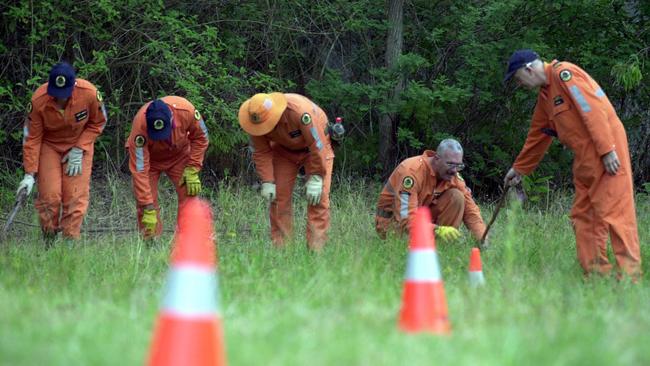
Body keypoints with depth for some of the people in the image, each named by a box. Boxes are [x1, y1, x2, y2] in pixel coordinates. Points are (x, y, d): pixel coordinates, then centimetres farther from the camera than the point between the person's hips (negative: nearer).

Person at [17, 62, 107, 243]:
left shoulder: (90, 94, -27)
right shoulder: (38, 101, -27)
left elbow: (98, 123, -6)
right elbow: (32, 138, -14)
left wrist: (79, 150, -14)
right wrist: (30, 174, -17)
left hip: (80, 145, 0)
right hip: (49, 145, 0)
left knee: (75, 197, -9)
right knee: (49, 195, -9)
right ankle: (48, 245, 6)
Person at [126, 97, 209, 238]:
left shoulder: (186, 110, -35)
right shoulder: (140, 126, -40)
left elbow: (200, 137, -13)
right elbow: (139, 171, -35)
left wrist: (192, 170, -18)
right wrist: (148, 209, -35)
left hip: (179, 154, 2)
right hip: (148, 157, -2)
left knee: (189, 197, -9)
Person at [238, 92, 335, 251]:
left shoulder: (300, 112, -41)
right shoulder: (256, 119, -25)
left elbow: (317, 144, -33)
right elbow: (261, 152, -14)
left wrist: (315, 178, -29)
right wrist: (267, 182, -20)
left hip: (314, 145, -4)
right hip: (285, 148, 5)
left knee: (318, 197, -15)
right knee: (279, 196, -4)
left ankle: (316, 248, -15)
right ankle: (279, 247, 1)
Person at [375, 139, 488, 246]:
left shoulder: (452, 174, -10)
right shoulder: (412, 170, -30)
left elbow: (470, 209, -9)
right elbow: (406, 219, -37)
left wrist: (482, 238, -27)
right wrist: (438, 230, -50)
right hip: (394, 221, -6)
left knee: (457, 196, -15)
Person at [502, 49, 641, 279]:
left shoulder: (564, 73, -8)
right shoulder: (545, 95, 21)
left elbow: (593, 110, -17)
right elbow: (537, 136, 31)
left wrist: (607, 150, -21)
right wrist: (519, 168, 37)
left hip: (607, 155, -10)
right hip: (585, 160, 10)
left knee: (614, 212, -12)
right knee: (583, 216, 7)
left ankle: (630, 275, -13)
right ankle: (596, 273, 8)